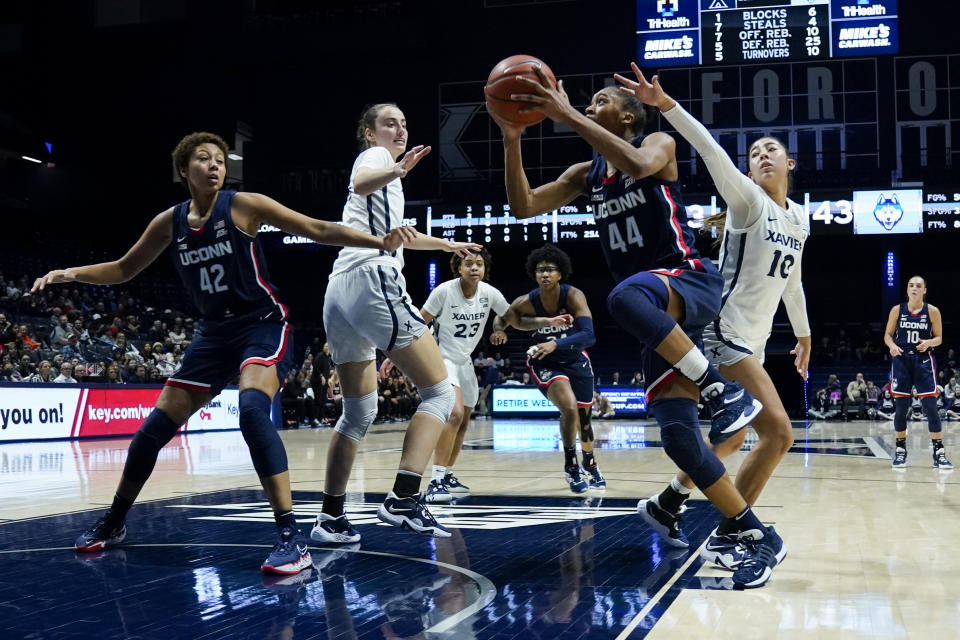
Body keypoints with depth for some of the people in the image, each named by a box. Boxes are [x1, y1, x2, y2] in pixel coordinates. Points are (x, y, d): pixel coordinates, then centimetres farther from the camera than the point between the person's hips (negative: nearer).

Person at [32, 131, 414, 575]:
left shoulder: (243, 205, -10)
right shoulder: (170, 223, 3)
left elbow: (319, 229, -13)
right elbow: (123, 269, 16)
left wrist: (379, 242, -24)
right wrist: (72, 274, 0)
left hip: (263, 325, -5)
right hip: (214, 333, 5)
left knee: (252, 409, -32)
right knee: (155, 426, 5)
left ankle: (291, 538, -30)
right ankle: (113, 523, 28)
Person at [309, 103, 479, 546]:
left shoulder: (382, 165, 32)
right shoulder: (375, 156, 6)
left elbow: (393, 232, 48)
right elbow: (362, 183, -21)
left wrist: (445, 244, 60)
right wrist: (397, 171, -42)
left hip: (339, 293, 10)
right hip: (374, 281, -9)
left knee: (358, 411, 14)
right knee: (440, 392, -7)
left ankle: (330, 517, 11)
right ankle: (403, 499, -20)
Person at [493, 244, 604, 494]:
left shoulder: (573, 296, -26)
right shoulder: (526, 302, -22)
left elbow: (589, 335, -36)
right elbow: (502, 318, -3)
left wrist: (555, 344, -48)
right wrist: (499, 330, -26)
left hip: (575, 360, 2)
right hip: (545, 363, -2)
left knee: (584, 416, 15)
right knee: (569, 408, -24)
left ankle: (590, 465, 42)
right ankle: (571, 467, -4)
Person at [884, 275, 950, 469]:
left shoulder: (932, 311, 0)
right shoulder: (897, 310, 2)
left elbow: (939, 338, 4)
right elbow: (887, 335, 7)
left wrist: (928, 342, -17)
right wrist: (892, 345, -14)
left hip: (923, 361, -1)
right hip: (901, 360, 1)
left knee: (930, 406, -7)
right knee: (901, 407, 2)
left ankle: (939, 453, -1)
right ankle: (900, 450, 16)